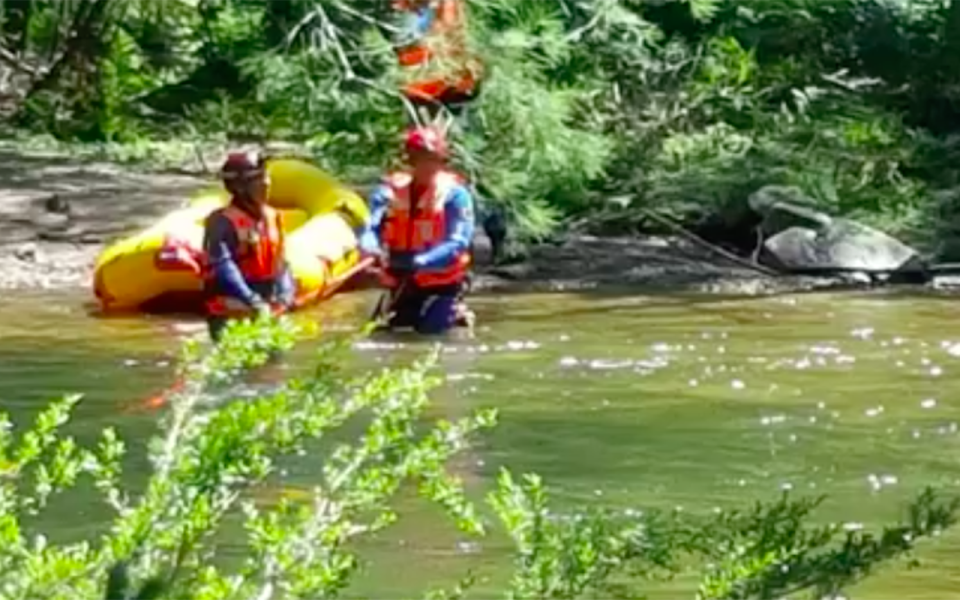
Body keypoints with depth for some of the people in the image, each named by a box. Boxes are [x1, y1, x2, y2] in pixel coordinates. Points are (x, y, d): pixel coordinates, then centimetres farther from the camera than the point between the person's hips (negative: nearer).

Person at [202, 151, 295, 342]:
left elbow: (280, 263, 15)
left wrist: (285, 294, -3)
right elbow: (222, 267, -21)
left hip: (268, 313, 8)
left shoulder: (272, 217, 9)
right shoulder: (222, 222, -14)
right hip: (231, 315, -8)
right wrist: (252, 301, -26)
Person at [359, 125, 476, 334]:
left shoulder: (454, 194, -15)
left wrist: (418, 262, -36)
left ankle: (455, 312, 18)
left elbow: (458, 244, -22)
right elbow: (371, 229, -14)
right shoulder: (391, 190, -4)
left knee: (432, 327, -16)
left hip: (442, 280, -4)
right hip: (403, 281, 4)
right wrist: (371, 249, -39)